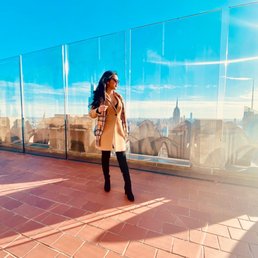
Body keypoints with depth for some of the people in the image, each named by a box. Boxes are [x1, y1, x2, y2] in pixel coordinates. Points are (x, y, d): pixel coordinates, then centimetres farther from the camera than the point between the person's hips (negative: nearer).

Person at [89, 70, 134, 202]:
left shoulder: (119, 96, 9)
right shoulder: (100, 96, -2)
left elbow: (123, 115, 12)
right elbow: (91, 114, -3)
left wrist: (125, 131, 11)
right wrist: (98, 110, -26)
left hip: (118, 131, 3)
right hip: (105, 132, -2)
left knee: (123, 160, -1)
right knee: (105, 158, 12)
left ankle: (128, 188, 8)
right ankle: (107, 181, 34)